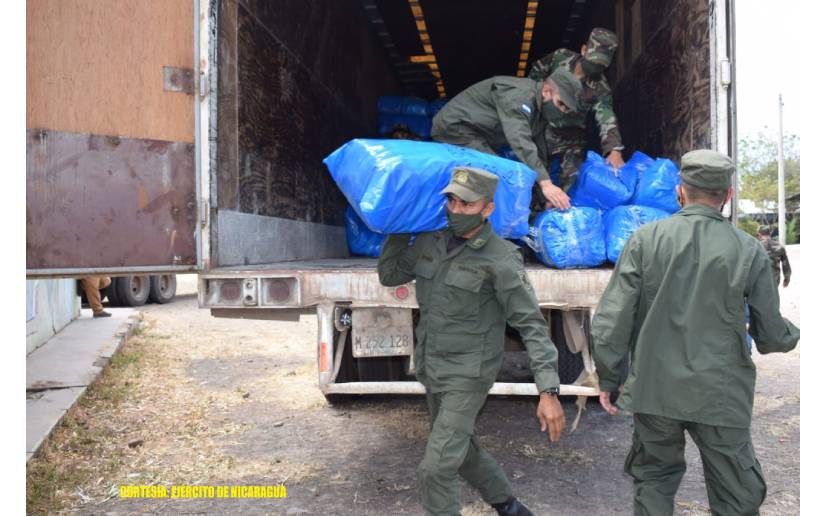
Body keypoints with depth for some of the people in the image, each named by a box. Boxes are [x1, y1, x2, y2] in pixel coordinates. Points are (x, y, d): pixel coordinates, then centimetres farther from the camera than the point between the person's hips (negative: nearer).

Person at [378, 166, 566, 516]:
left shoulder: (500, 259, -18)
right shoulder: (430, 242, 0)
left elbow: (532, 325, -19)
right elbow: (389, 276, 14)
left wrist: (549, 390, -26)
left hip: (468, 374, -7)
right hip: (431, 369, 7)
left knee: (436, 467, -8)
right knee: (462, 449, 22)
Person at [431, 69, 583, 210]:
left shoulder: (540, 111, 5)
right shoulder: (517, 97, -26)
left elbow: (539, 151, 9)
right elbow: (520, 142, -38)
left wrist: (547, 195, 5)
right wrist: (545, 183, -43)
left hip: (475, 134, 10)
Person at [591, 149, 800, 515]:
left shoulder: (646, 238, -7)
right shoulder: (749, 251, -7)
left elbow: (612, 318, -8)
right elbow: (771, 335, -1)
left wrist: (608, 378, 3)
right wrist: (792, 336, 23)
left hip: (654, 389, 1)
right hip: (720, 396, 0)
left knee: (653, 481, 20)